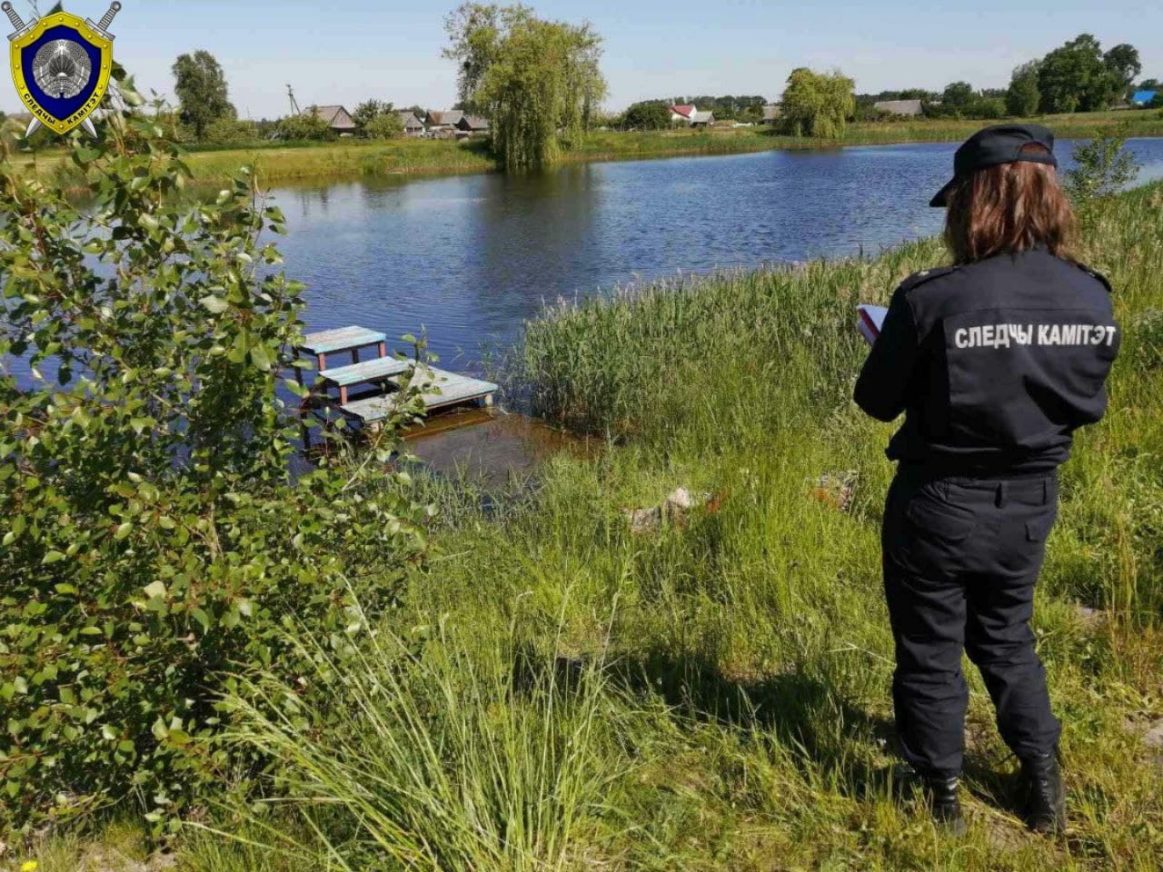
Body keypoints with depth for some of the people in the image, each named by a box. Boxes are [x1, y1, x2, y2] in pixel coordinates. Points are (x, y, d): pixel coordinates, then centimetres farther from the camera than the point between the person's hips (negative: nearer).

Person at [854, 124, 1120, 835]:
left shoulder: (932, 298, -23)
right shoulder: (1092, 299, -8)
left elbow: (877, 402, -11)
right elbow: (1088, 406, 4)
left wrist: (921, 371, 9)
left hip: (938, 507, -5)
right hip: (1030, 507, 5)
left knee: (930, 653, 16)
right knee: (1008, 640, 27)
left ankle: (943, 799, 32)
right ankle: (1046, 790, 39)